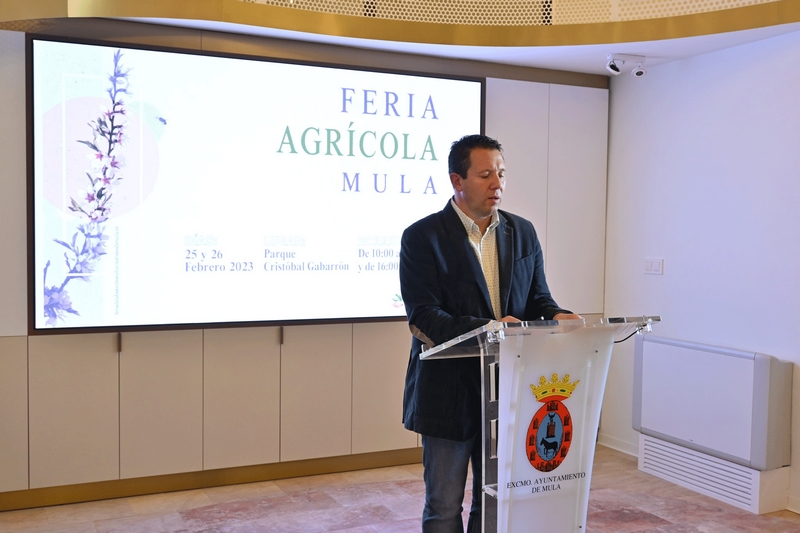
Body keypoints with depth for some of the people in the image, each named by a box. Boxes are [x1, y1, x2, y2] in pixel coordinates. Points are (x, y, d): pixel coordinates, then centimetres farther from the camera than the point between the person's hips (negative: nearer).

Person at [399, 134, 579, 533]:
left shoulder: (522, 233, 8)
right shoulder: (422, 237, -9)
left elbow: (537, 296, 12)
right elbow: (423, 319, -16)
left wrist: (555, 316, -12)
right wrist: (483, 328, -31)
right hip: (449, 393, -4)